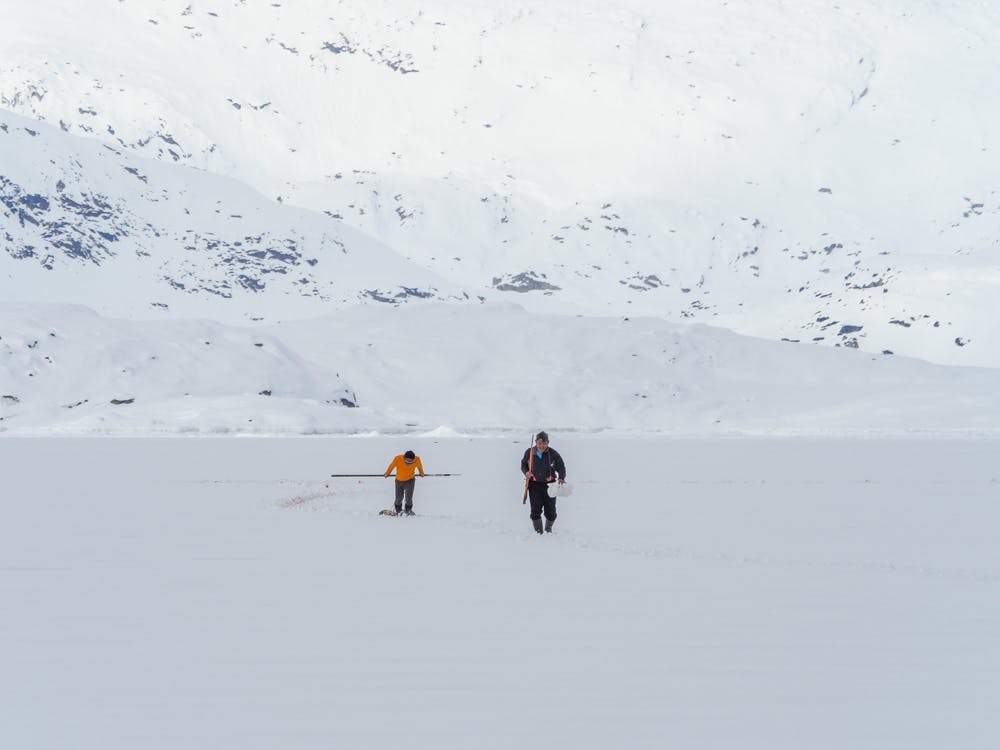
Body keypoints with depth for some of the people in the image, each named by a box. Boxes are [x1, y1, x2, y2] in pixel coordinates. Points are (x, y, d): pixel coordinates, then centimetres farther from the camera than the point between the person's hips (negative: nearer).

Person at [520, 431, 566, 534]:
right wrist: (526, 472, -6)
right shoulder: (529, 453, 0)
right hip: (534, 484, 0)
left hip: (549, 484, 0)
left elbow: (561, 467, 5)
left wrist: (561, 478, -13)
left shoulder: (553, 454, -3)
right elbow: (523, 464, 15)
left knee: (550, 511, 3)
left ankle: (548, 529, 31)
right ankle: (538, 531, 1)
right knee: (536, 509, -12)